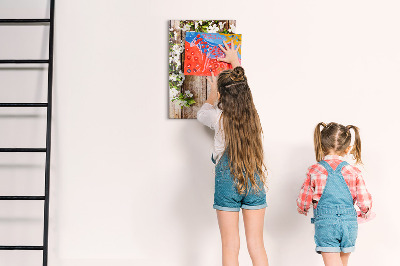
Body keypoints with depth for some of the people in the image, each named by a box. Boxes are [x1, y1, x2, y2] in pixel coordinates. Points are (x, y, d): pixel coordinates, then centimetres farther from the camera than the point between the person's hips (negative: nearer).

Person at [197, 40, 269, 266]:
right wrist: (235, 62, 34)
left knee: (230, 247, 5)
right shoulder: (253, 115, -2)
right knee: (256, 245, 9)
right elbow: (242, 89, 20)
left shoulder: (219, 118, -11)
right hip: (255, 180, 3)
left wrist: (213, 94, 31)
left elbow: (202, 114, 14)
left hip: (227, 182, -3)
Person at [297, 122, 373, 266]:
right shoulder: (354, 173, -2)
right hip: (349, 223, 3)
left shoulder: (314, 171, -5)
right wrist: (365, 214, 24)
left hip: (325, 223, -3)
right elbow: (364, 202, 1)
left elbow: (303, 201, -1)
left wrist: (303, 210, 23)